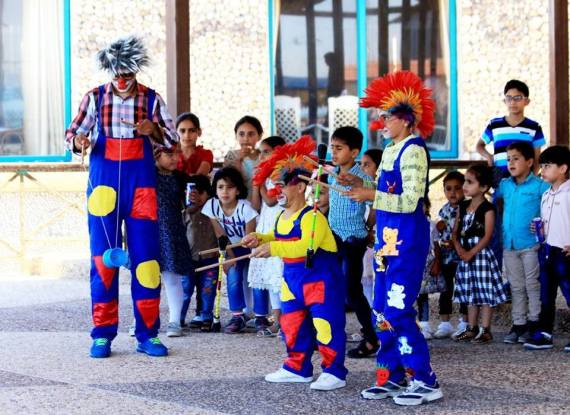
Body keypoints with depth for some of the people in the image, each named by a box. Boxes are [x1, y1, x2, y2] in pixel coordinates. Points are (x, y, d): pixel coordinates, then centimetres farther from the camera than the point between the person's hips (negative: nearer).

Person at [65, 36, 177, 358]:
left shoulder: (151, 99, 4)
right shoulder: (95, 98, 3)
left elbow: (173, 139, 6)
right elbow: (74, 131, 5)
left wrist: (154, 130, -15)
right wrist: (78, 141, -17)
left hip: (141, 185, 0)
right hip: (104, 183, 0)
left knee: (146, 256, -1)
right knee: (103, 258, -1)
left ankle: (147, 334, 7)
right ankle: (103, 335, 6)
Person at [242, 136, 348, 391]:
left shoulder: (312, 216, -21)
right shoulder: (282, 217, 10)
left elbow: (305, 246, -33)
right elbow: (280, 239, 28)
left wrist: (273, 248, -35)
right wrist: (261, 239, 9)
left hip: (320, 277, -10)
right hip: (292, 277, 10)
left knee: (325, 324, -7)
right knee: (292, 322, 13)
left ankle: (334, 371, 0)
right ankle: (297, 367, 24)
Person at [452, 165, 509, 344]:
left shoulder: (487, 208, -10)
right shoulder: (463, 206, 10)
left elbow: (487, 236, -15)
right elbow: (456, 231, 9)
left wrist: (471, 253, -18)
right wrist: (459, 249, -9)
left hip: (481, 253, -7)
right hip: (465, 254, 7)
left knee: (485, 292, -3)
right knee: (470, 292, 13)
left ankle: (485, 330, 2)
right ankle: (472, 328, 20)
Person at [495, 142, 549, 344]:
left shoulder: (539, 186, -8)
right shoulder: (504, 185, 8)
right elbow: (495, 200, 25)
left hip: (531, 244, -5)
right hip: (509, 244, 5)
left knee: (533, 285, 3)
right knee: (516, 287, 11)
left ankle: (534, 324, 11)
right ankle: (518, 325, 18)